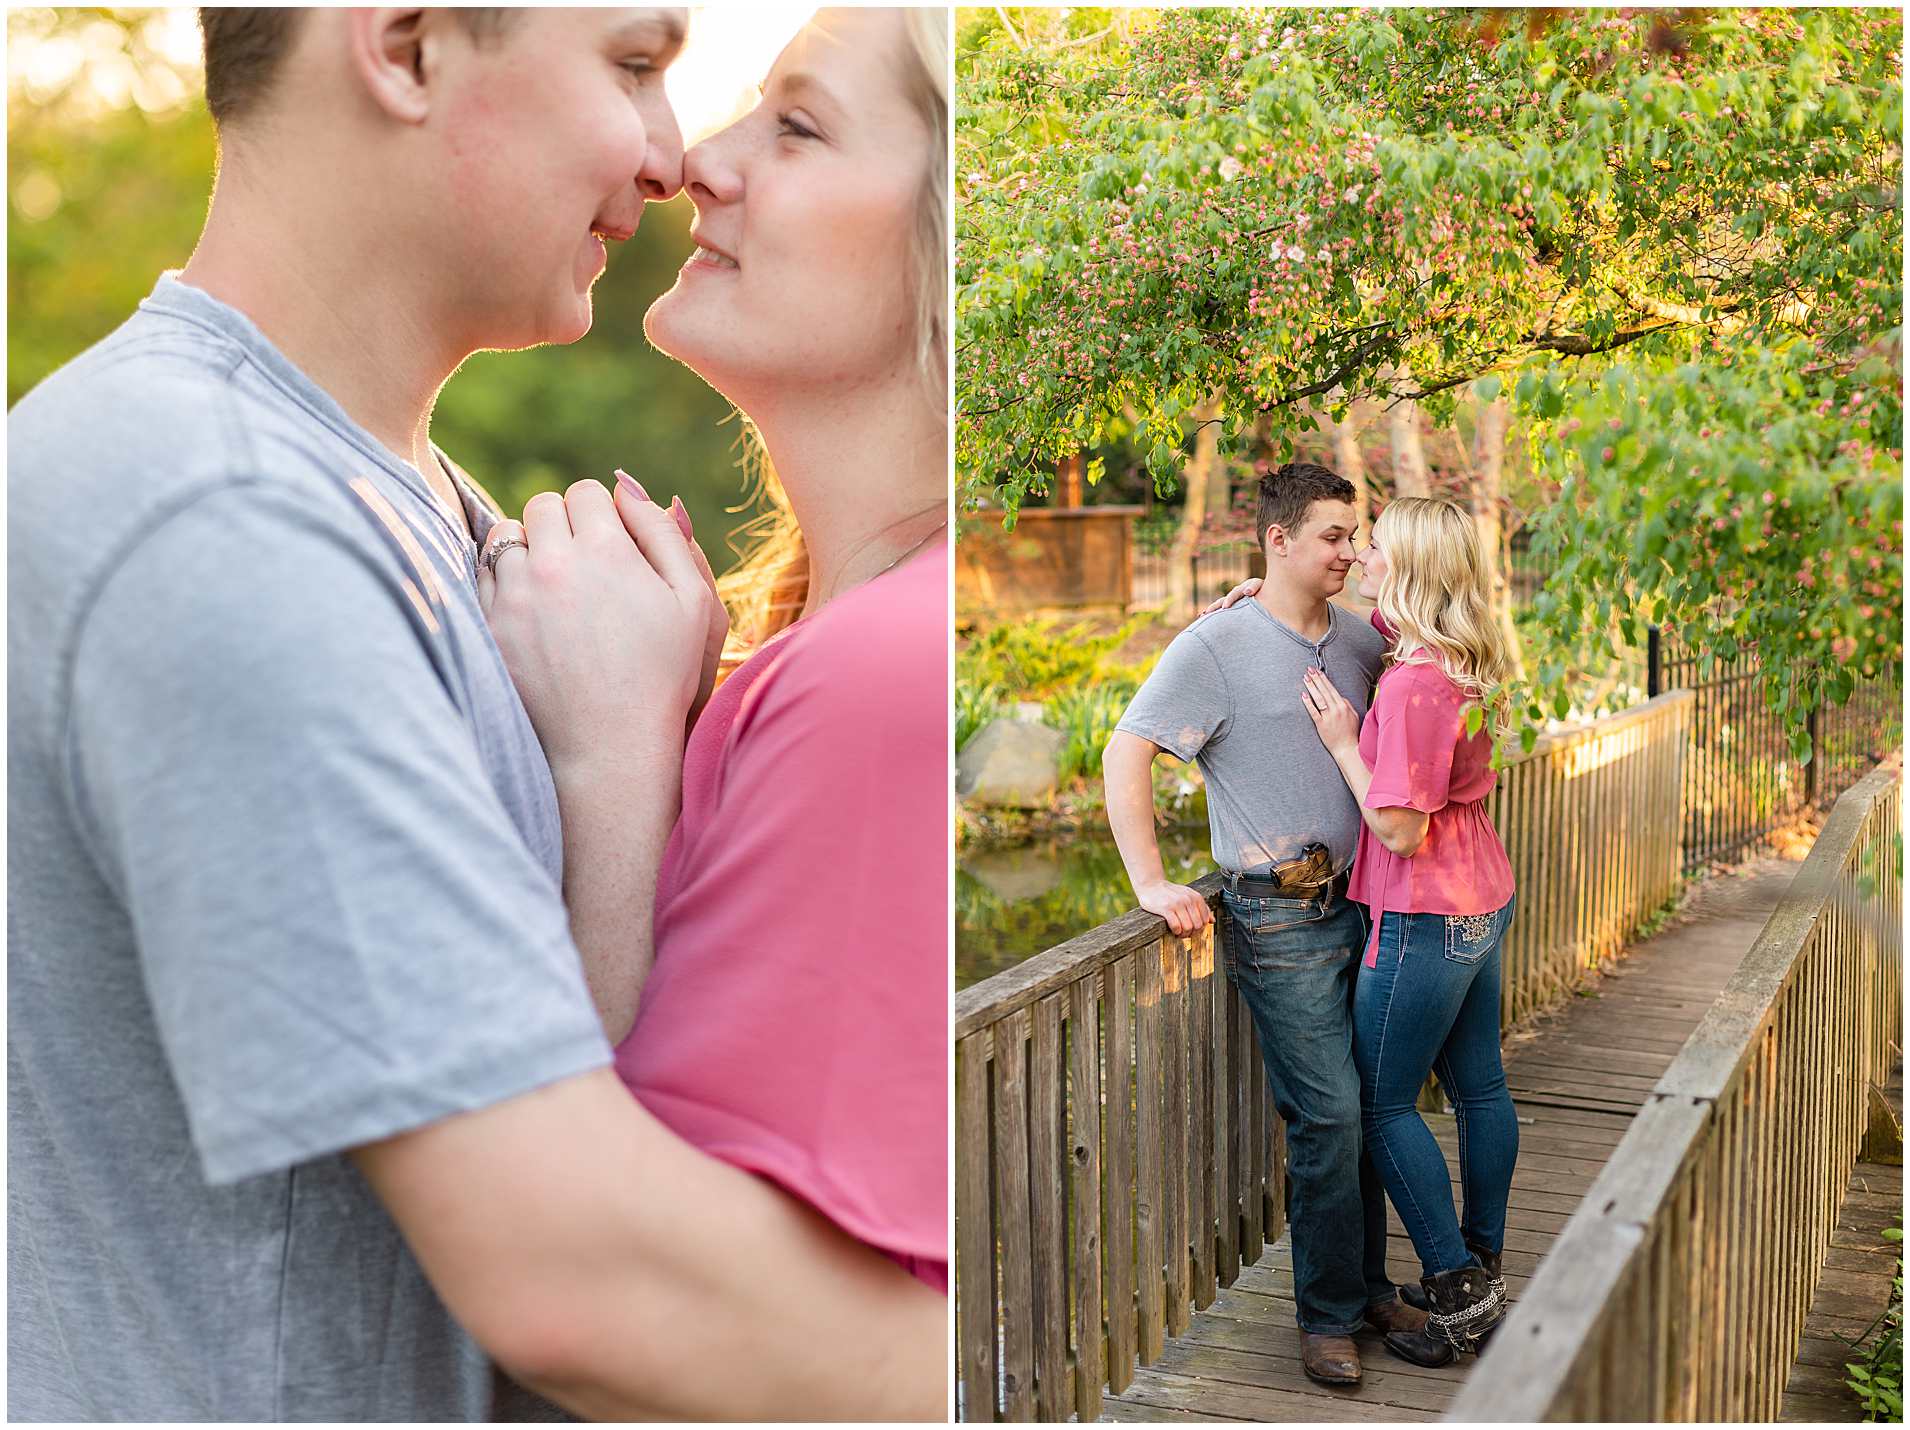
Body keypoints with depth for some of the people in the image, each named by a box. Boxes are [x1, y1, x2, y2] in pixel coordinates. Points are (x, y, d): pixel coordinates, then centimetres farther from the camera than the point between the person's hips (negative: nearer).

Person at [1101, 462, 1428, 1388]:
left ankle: (1367, 1284, 28)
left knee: (1366, 1103, 12)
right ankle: (1329, 1315, 12)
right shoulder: (1217, 645, -9)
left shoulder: (1358, 640, 9)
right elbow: (1125, 755, -12)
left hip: (1359, 902, 6)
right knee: (1328, 1114, -4)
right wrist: (1150, 883, -18)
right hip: (1279, 919, -6)